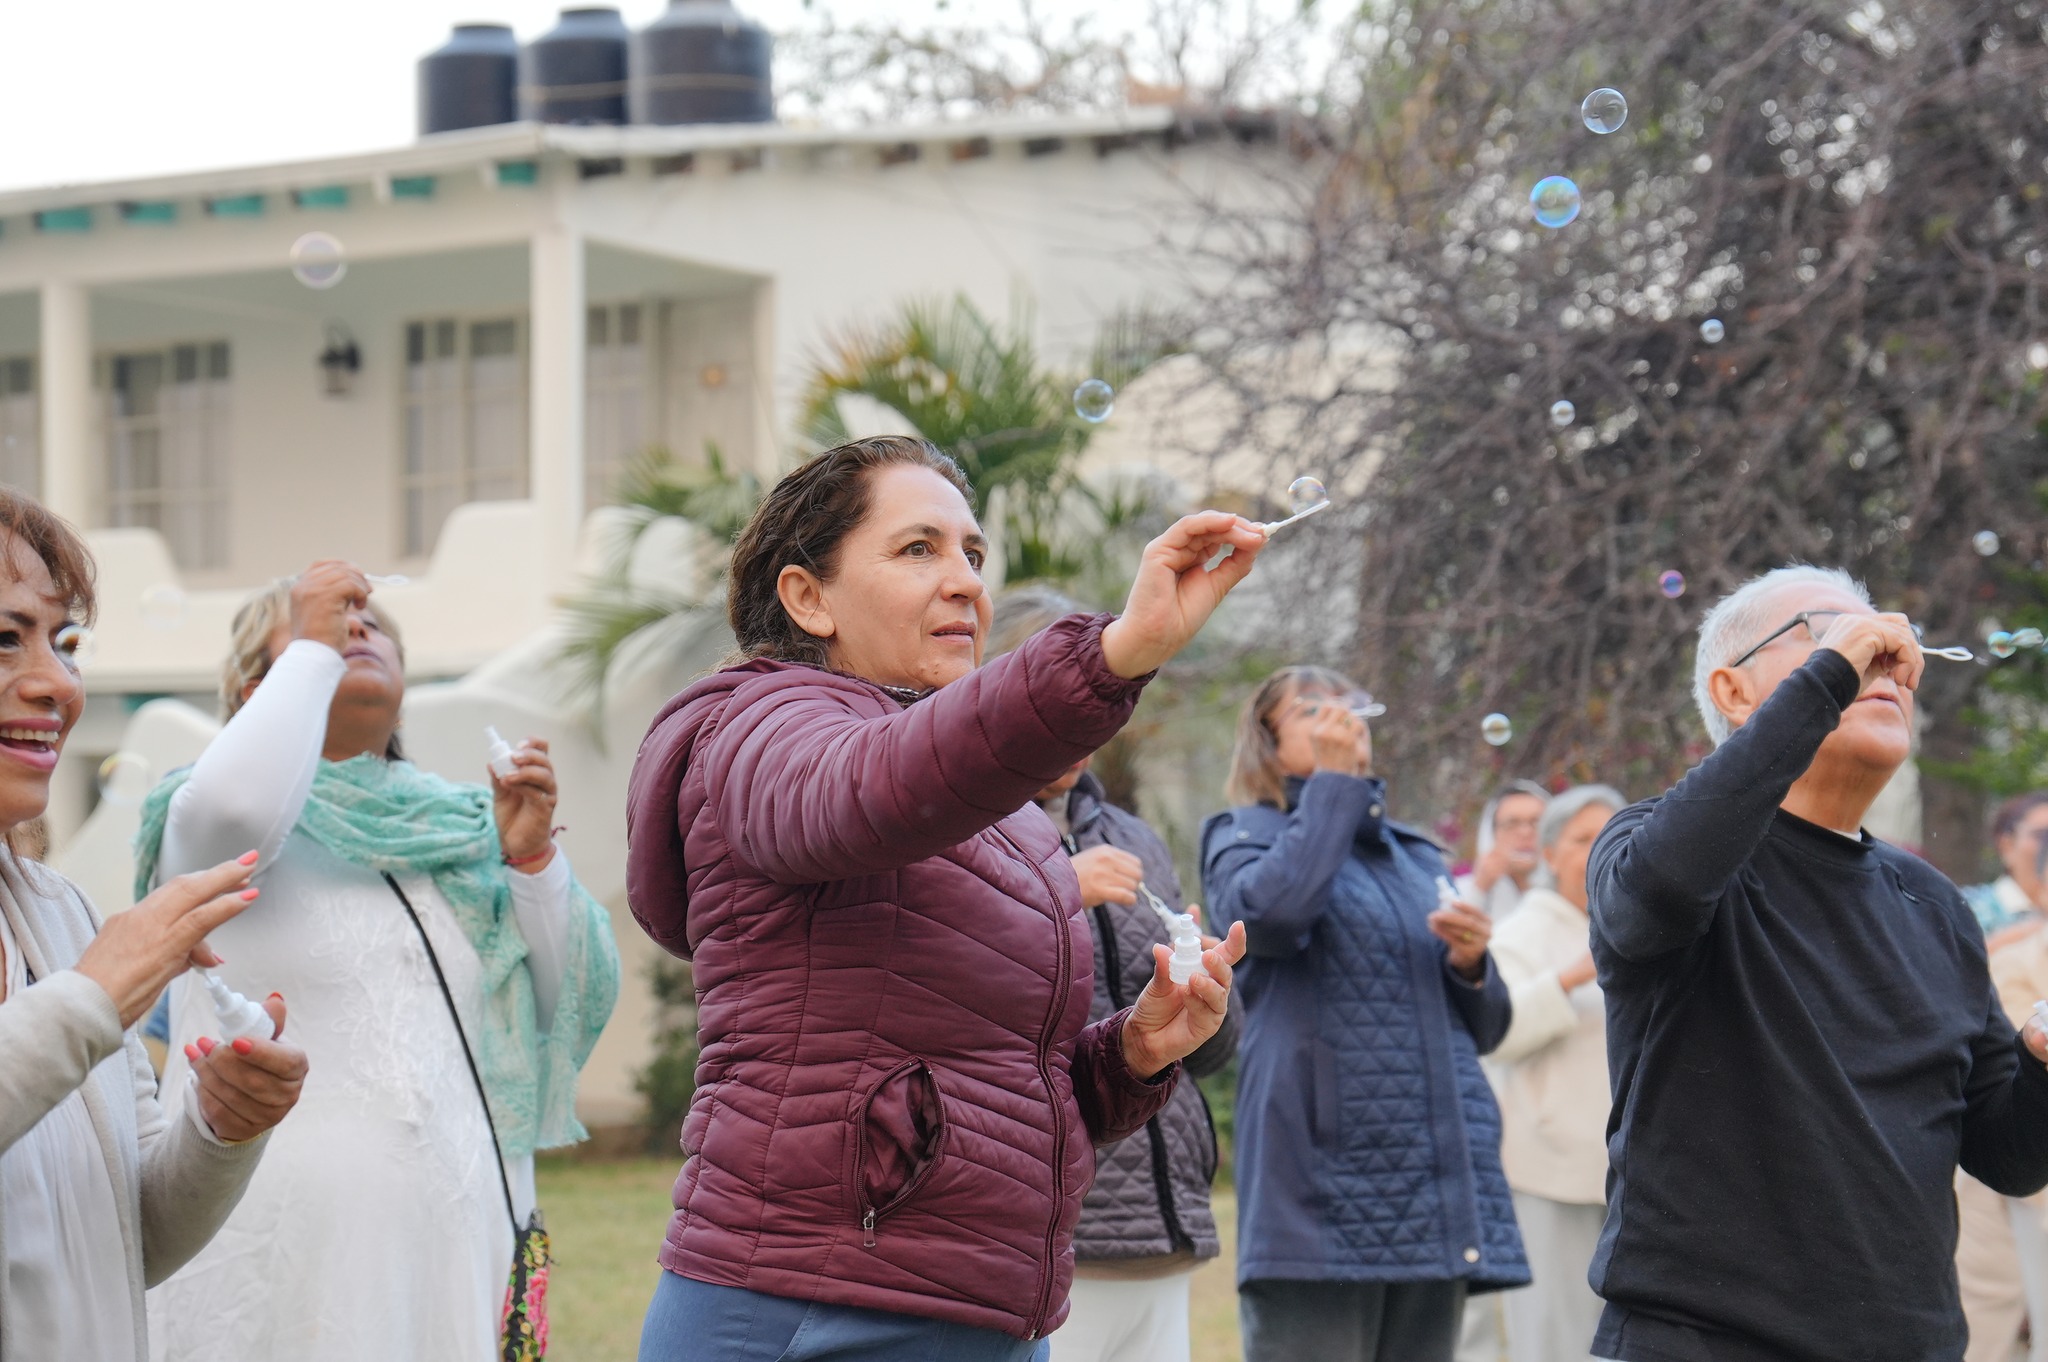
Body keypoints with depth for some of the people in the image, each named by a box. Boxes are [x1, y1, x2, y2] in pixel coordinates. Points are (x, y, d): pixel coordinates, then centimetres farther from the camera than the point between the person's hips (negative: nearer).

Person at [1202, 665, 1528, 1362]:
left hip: (1440, 1177, 6)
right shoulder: (1248, 835, 10)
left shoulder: (1419, 856, 25)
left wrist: (1472, 964, 1)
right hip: (1322, 1177, -6)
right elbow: (1270, 911, -17)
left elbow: (1484, 1029, 24)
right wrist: (1334, 781, -4)